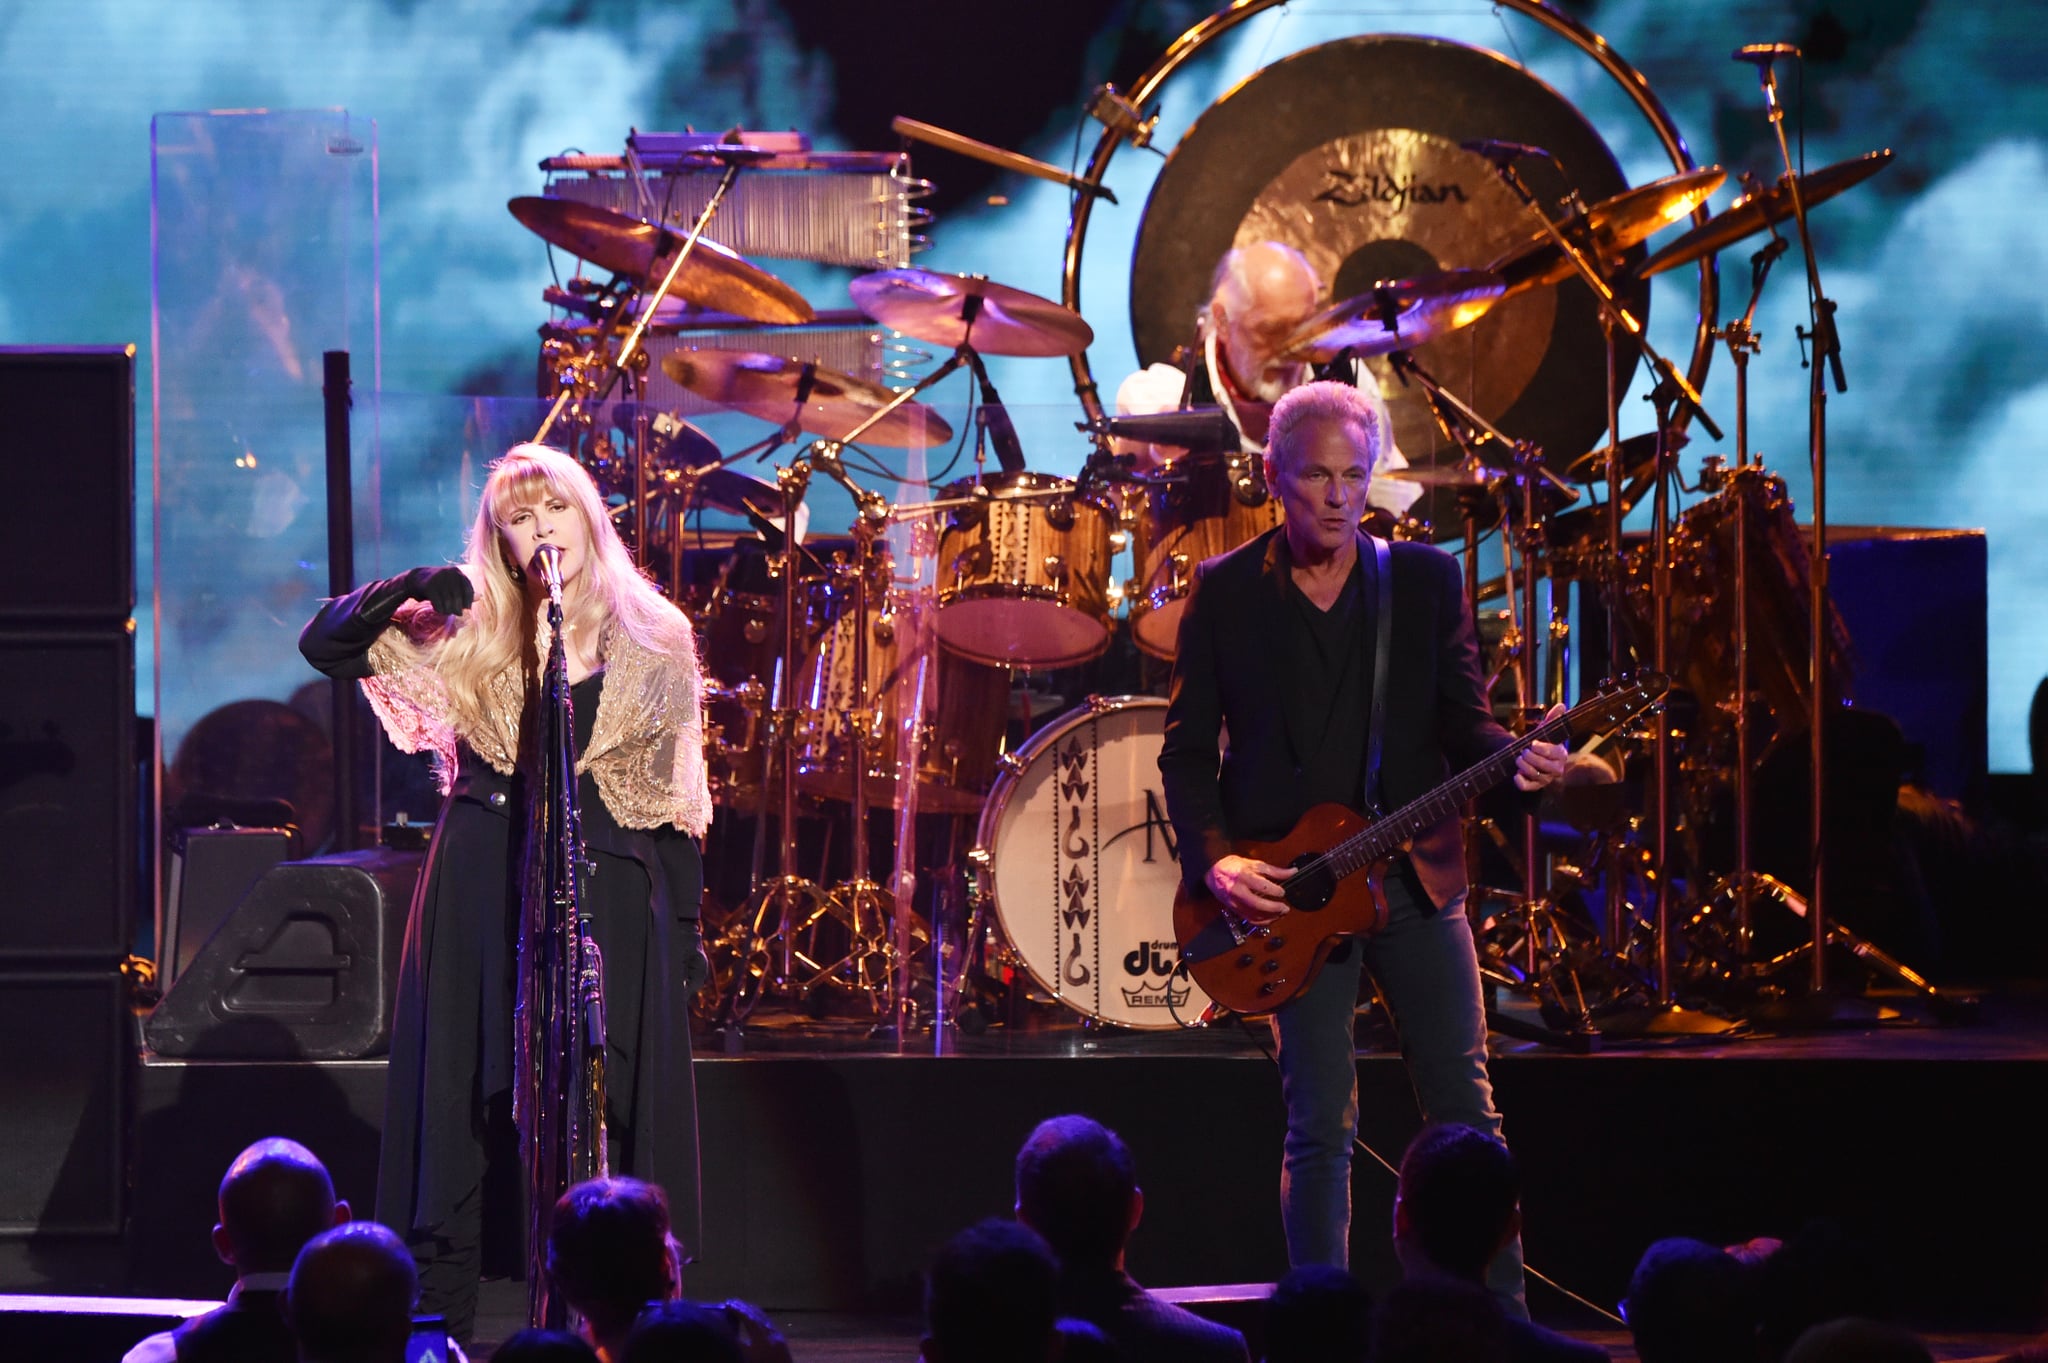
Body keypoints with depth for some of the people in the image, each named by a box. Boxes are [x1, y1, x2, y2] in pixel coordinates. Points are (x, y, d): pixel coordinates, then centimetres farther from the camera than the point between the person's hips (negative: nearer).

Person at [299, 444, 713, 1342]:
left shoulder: (652, 639, 7)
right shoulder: (469, 634, 5)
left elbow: (675, 789, 8)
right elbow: (324, 645, 1)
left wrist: (687, 922, 4)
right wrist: (409, 592, -15)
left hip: (609, 897, 0)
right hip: (481, 894, 0)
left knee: (605, 1113, -3)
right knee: (467, 1096, -1)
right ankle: (441, 1317, 2)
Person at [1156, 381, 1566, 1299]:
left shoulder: (1426, 579, 7)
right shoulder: (1224, 591, 4)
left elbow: (1461, 720, 6)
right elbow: (1186, 749, 4)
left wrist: (1514, 761, -16)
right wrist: (1214, 861, -9)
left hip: (1416, 876, 2)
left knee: (1467, 1110, 0)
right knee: (1321, 1126, -4)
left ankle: (1503, 1322, 5)